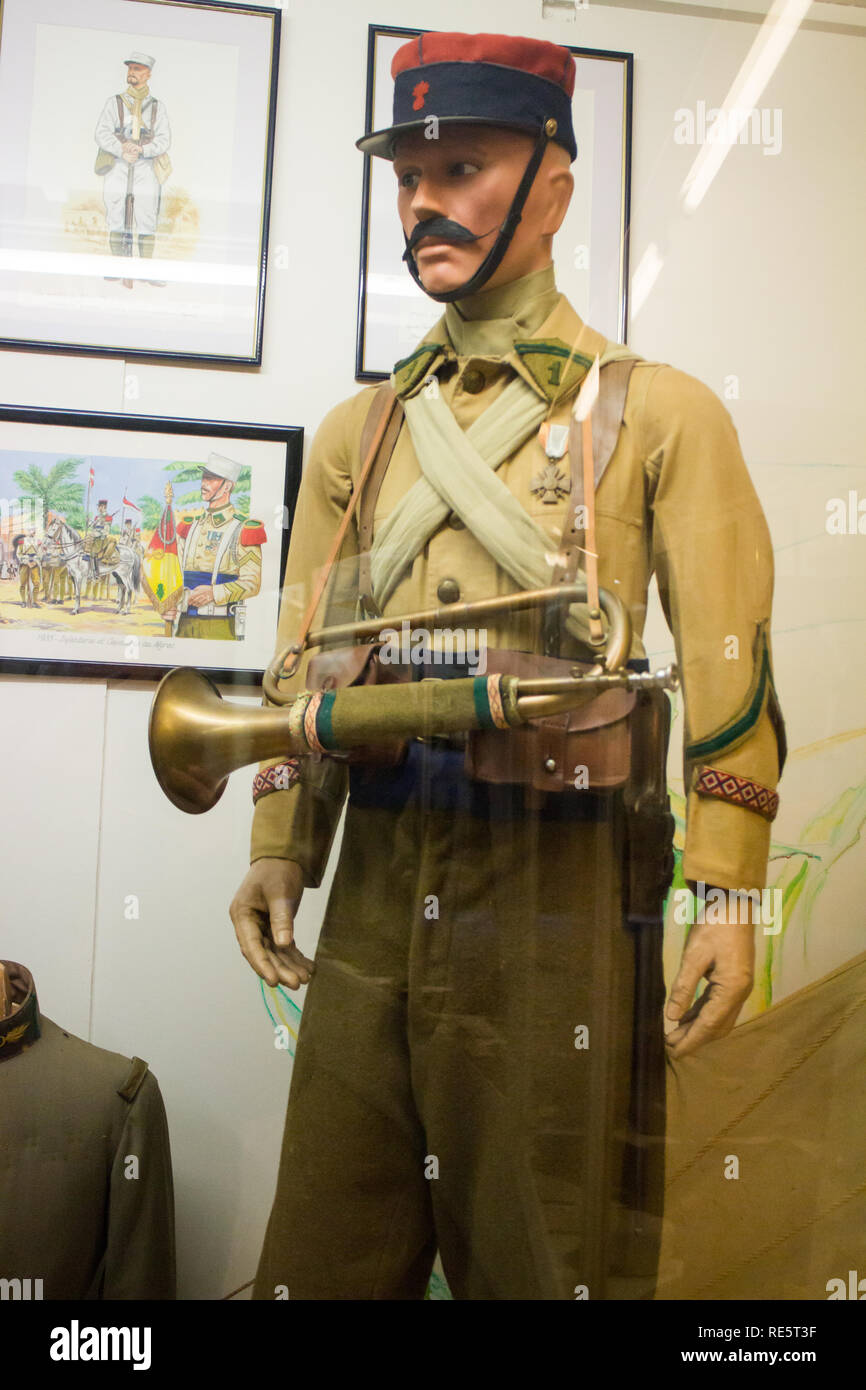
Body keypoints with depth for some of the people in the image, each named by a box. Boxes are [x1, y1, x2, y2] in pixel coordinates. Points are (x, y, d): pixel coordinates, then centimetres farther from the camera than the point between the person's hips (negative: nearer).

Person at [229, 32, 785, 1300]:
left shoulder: (660, 414, 2)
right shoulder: (356, 432, 14)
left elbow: (727, 665, -4)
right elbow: (309, 661, 14)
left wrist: (727, 896, -12)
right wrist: (278, 851, 7)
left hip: (560, 885, -3)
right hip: (374, 881, 4)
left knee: (546, 1253, 11)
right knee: (325, 1256, 15)